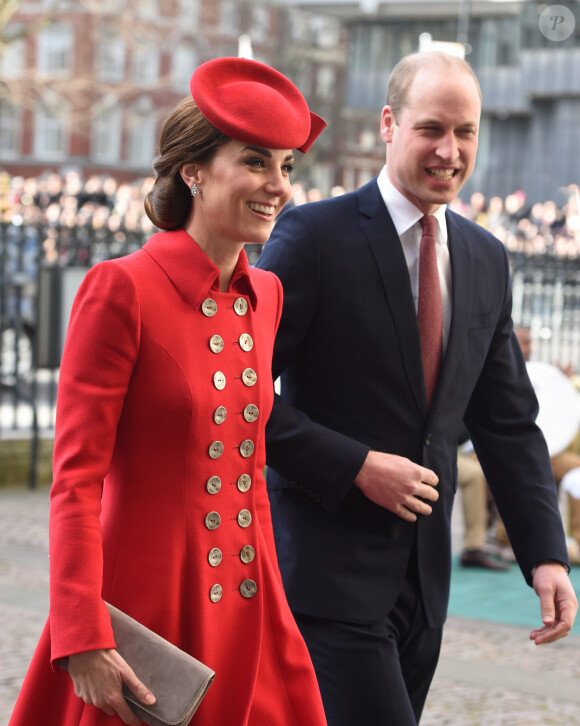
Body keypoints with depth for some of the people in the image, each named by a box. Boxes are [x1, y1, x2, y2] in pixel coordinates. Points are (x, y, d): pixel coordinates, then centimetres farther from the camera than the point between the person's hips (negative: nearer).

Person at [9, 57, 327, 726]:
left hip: (248, 611, 6)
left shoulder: (265, 295, 9)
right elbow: (76, 479, -13)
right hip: (147, 609, -6)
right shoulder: (122, 289, -11)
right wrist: (84, 640, -18)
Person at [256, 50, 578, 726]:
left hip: (421, 579, 6)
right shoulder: (314, 236, -8)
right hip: (326, 571, -6)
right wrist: (356, 467, -17)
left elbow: (508, 423, 13)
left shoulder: (486, 259, 11)